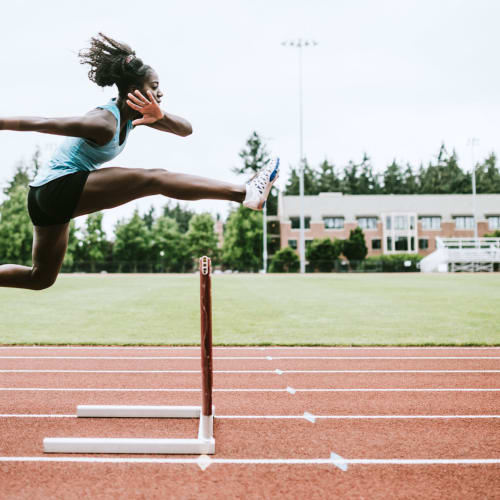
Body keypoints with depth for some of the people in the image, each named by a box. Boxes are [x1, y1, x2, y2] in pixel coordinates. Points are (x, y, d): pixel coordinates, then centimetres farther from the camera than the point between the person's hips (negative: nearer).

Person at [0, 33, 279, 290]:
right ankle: (245, 193, -25)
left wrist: (160, 117, -19)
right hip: (60, 187, -10)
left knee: (41, 278, 20)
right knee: (155, 179, -20)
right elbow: (41, 123, -21)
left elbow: (185, 130, 1)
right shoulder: (104, 123, -22)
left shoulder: (133, 116, 4)